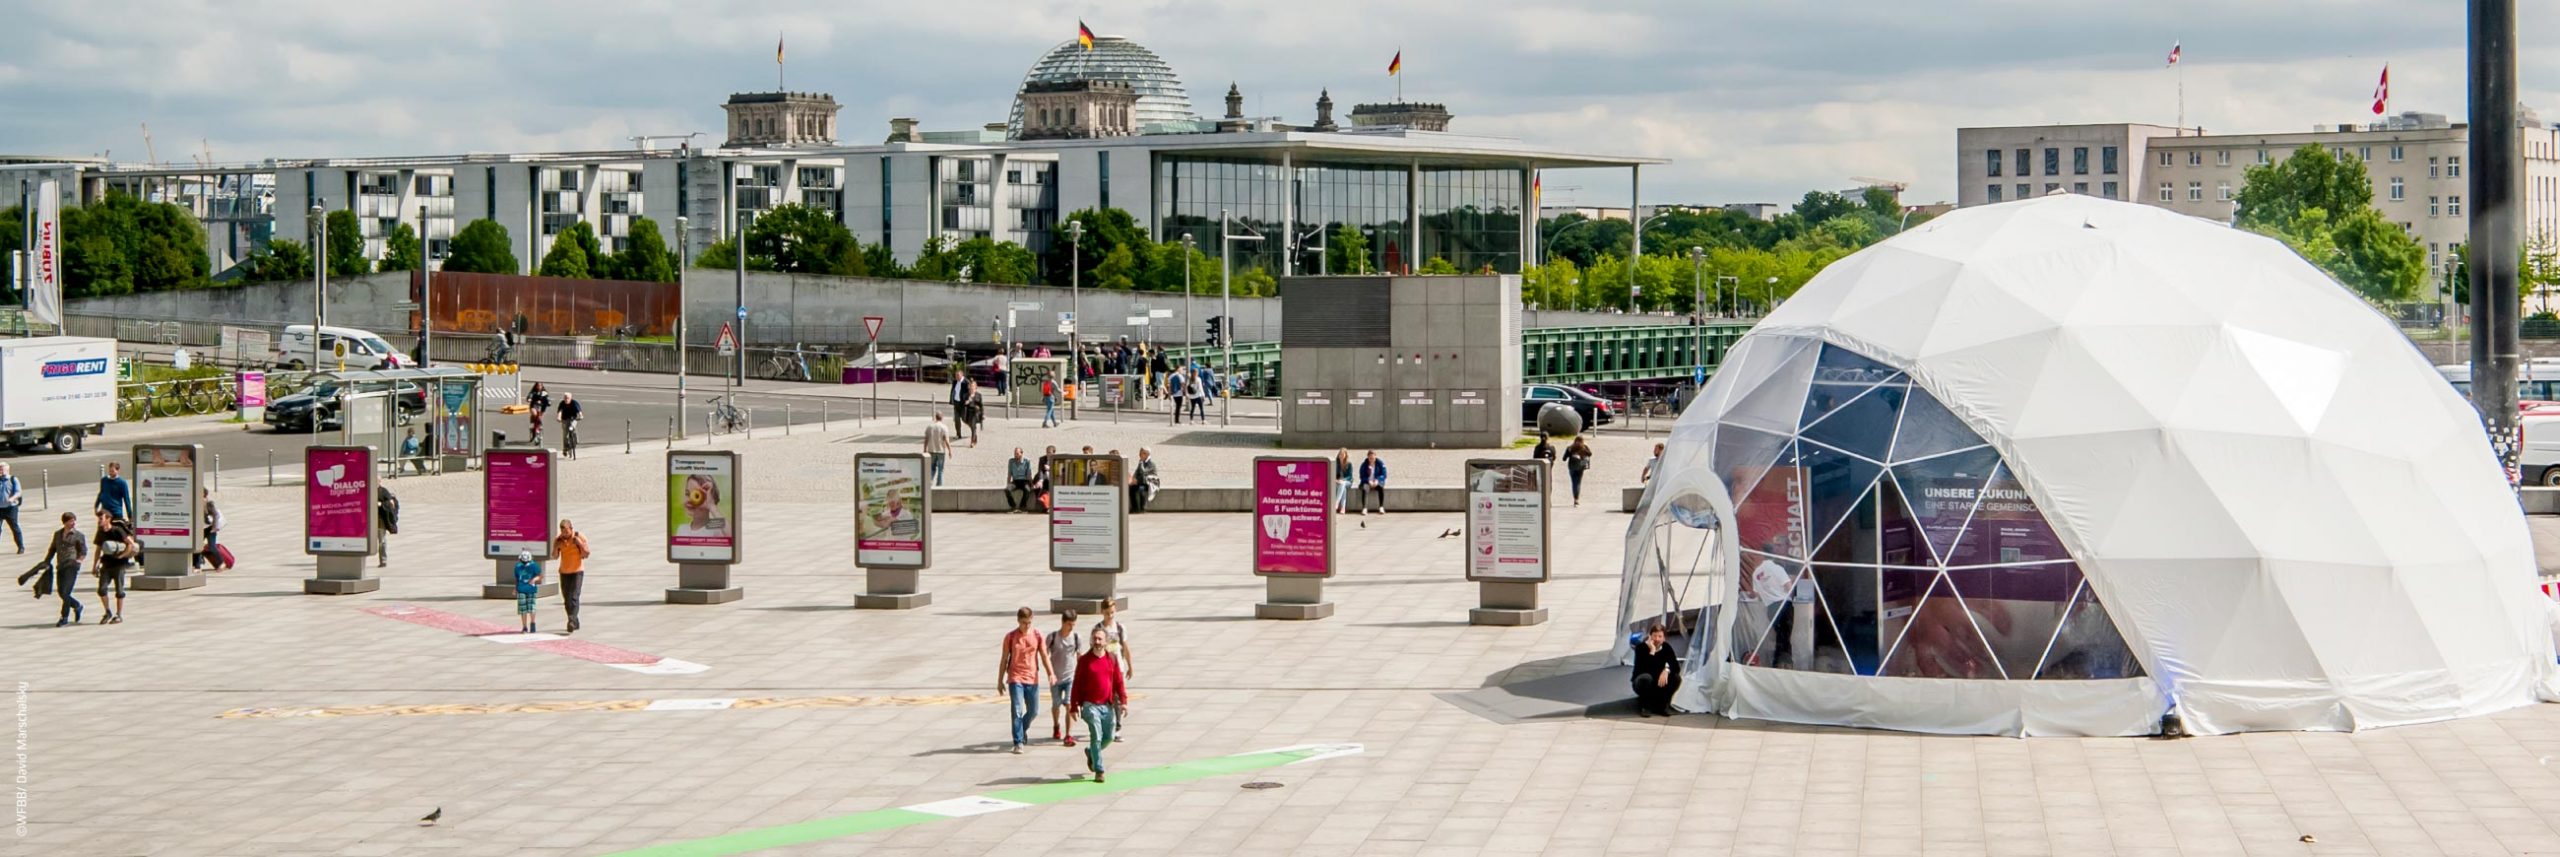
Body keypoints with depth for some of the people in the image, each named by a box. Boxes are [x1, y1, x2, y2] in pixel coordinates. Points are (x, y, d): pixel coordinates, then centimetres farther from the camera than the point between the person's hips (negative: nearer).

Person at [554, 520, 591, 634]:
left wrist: (580, 544, -21)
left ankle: (572, 623, -23)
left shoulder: (580, 537, -9)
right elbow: (554, 556, 2)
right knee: (567, 600, 6)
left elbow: (586, 554, -7)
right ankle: (575, 623, 17)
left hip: (577, 571, -4)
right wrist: (556, 547, -16)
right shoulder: (558, 539, -1)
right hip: (564, 572, 4)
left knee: (574, 597, -16)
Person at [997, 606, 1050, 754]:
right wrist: (1000, 681, 4)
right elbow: (1004, 660, 3)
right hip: (1015, 679, -2)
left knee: (1034, 711, 9)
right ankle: (1018, 743, -5)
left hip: (1032, 679, 3)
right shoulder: (1010, 637, -3)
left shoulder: (1037, 636, 1)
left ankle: (1023, 728, 39)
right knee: (1017, 711, -10)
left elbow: (1044, 656, 2)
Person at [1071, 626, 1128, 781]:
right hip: (1090, 705, -4)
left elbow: (1119, 681, 7)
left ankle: (1091, 752, 36)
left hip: (1108, 705, 4)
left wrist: (1123, 701, -3)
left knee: (1109, 737, 8)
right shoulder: (1084, 660, -3)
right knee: (1096, 736, -11)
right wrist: (1075, 706, -4)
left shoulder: (1112, 659, 6)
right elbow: (1077, 684, -1)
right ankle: (1098, 771, -4)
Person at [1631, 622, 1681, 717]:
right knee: (1646, 678, -38)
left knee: (1676, 677, -23)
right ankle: (1645, 706, -12)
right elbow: (1643, 669, -33)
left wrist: (1666, 670, -37)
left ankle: (1662, 705, -3)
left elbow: (1676, 667, -17)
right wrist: (1652, 652, -37)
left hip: (1659, 683, 4)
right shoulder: (1641, 647, -21)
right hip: (1641, 681, -4)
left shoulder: (1666, 647, -9)